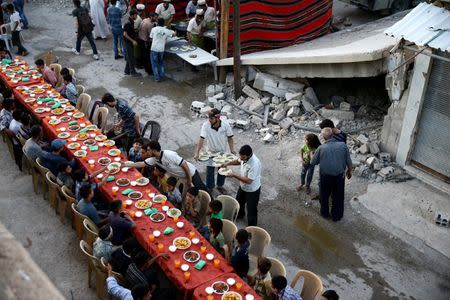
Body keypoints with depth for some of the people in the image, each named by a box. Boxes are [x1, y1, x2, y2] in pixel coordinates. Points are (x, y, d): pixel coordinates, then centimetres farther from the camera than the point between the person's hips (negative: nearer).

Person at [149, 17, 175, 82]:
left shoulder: (153, 29, -3)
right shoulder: (166, 30, 2)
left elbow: (151, 38, 4)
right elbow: (174, 34, 12)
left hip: (154, 48, -2)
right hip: (161, 49, 2)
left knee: (155, 63, 7)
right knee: (161, 62, 22)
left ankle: (157, 77, 6)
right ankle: (162, 75, 23)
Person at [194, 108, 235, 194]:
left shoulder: (225, 124, -20)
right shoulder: (206, 125, -25)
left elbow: (229, 138, -9)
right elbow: (201, 139, -30)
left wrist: (232, 150, -15)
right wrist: (197, 153, -37)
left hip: (222, 151, 2)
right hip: (211, 151, -1)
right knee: (210, 170, 7)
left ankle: (220, 185, 41)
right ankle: (209, 187, 31)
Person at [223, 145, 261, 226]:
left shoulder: (254, 164, -40)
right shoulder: (244, 157, -16)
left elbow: (249, 181, -37)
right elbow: (238, 161, 9)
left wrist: (234, 175, -34)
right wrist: (228, 163, -7)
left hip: (252, 190, -8)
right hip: (243, 187, 8)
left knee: (251, 210, 10)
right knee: (239, 201, 31)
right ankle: (240, 214, 62)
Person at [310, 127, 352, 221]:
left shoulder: (321, 148, -15)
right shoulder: (343, 145, -13)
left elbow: (313, 162, -4)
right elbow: (349, 162, -4)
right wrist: (349, 171, 14)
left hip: (325, 176, -1)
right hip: (339, 176, 1)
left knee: (324, 196, 23)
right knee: (338, 197, 20)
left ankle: (325, 213, 41)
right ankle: (336, 216, 35)